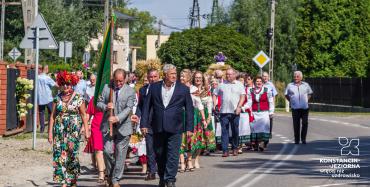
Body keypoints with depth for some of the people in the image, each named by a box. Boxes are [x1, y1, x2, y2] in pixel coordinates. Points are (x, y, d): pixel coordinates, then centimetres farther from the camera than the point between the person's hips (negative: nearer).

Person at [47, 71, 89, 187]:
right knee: (60, 154, -4)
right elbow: (52, 116, 9)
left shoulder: (78, 98, 1)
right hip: (60, 130, 2)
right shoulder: (57, 99, 7)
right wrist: (50, 132, 5)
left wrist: (86, 130, -3)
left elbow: (83, 115, 2)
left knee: (72, 153, -6)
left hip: (73, 130, -2)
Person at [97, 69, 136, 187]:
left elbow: (129, 108, -9)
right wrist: (105, 107, -14)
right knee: (108, 151, -10)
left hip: (123, 127, -1)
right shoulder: (106, 88, 7)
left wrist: (117, 118, -24)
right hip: (108, 125, 1)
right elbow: (99, 103, 10)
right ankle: (110, 174, 14)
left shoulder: (130, 91, 0)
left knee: (120, 154, 2)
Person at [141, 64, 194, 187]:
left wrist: (189, 128, -1)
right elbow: (147, 106, 8)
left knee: (173, 154, -6)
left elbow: (189, 109, 4)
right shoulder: (154, 87, 6)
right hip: (158, 128, 2)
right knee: (159, 154, 11)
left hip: (175, 128, -2)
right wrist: (144, 124, 1)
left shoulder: (183, 89, 2)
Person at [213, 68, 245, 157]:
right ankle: (225, 150, -5)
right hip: (224, 111, 1)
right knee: (224, 131, -4)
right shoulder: (222, 85, 14)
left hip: (235, 112, -1)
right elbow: (215, 94, 16)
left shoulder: (239, 85, 8)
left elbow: (243, 96, 1)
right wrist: (214, 105, 2)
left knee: (235, 131, 4)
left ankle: (235, 148, 17)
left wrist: (239, 107, -11)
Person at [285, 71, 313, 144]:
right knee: (296, 124, 0)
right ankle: (296, 139, 8)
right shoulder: (290, 85, 5)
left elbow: (310, 93, 23)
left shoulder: (306, 85, 9)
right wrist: (291, 101, 5)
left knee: (305, 123, -4)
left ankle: (303, 138, 7)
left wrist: (306, 100, 9)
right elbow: (286, 95, 15)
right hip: (295, 108, -1)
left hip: (305, 107, 1)